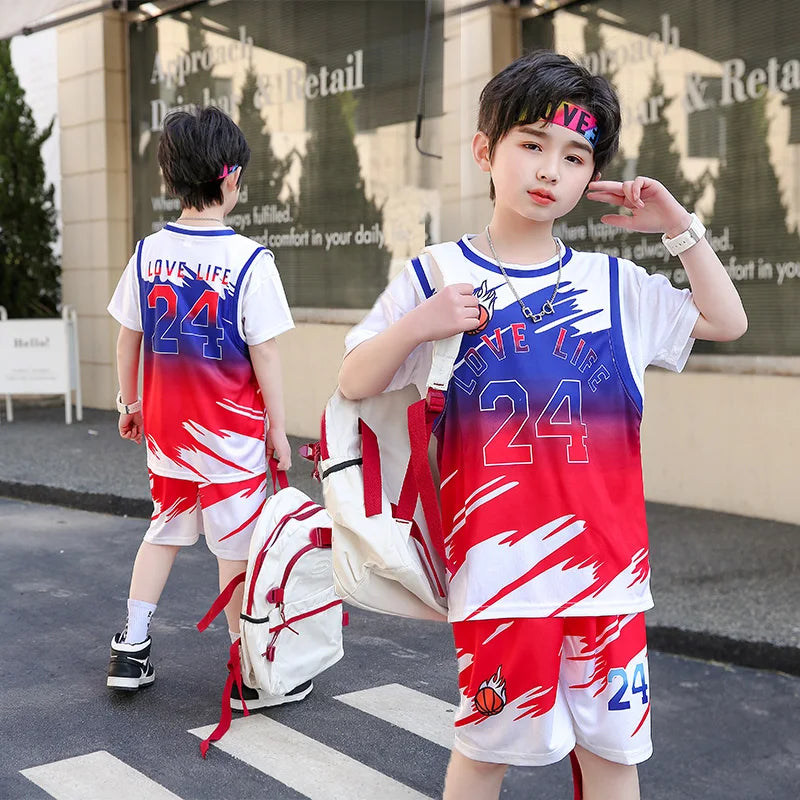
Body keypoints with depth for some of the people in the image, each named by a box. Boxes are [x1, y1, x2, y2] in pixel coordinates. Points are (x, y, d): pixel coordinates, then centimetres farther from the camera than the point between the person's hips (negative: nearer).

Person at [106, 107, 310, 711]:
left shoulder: (148, 252, 0)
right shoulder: (251, 261, -15)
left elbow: (128, 338, 7)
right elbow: (264, 353, -13)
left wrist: (129, 402, 20)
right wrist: (278, 429, -4)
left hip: (164, 423, 5)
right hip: (230, 432, -5)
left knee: (165, 529, 20)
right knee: (236, 544, 5)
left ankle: (131, 650, 26)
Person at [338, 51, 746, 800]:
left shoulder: (615, 284, 8)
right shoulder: (433, 279, 0)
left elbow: (725, 321, 14)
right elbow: (354, 385, 2)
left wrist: (679, 225, 5)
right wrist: (415, 327, -16)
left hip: (607, 561, 3)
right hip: (496, 563, -2)